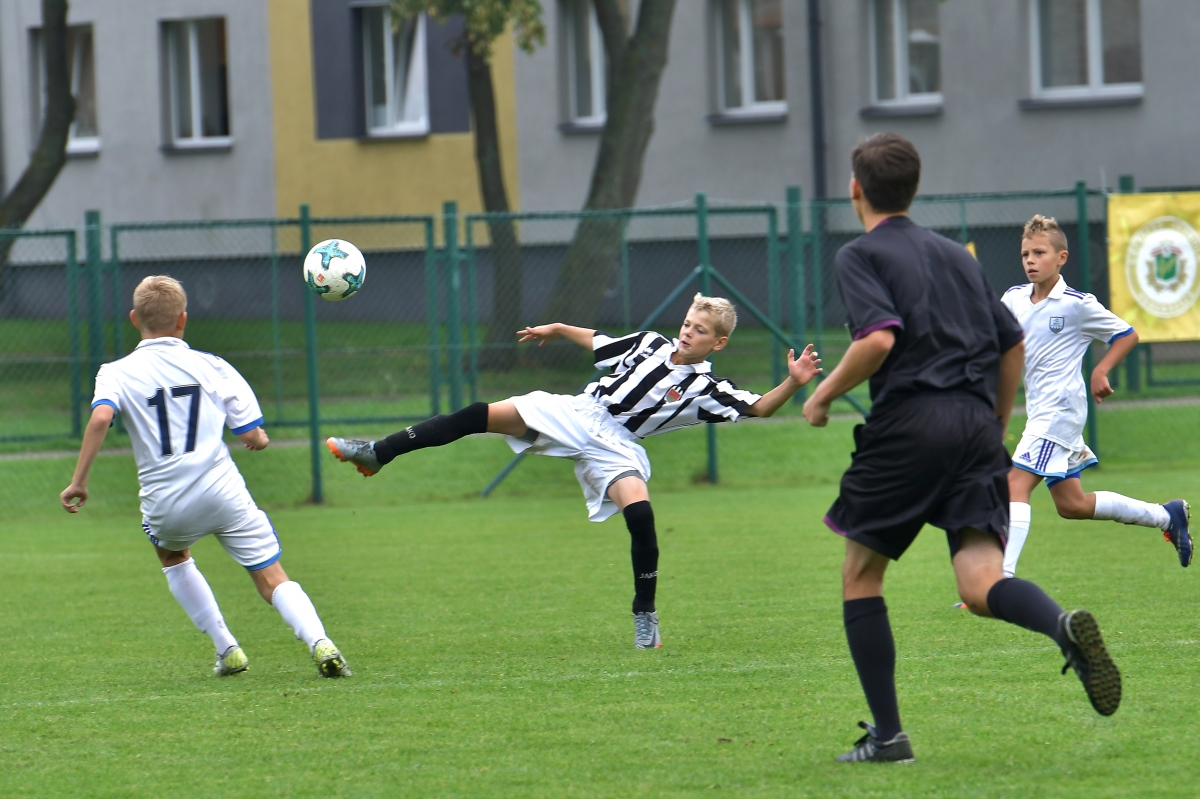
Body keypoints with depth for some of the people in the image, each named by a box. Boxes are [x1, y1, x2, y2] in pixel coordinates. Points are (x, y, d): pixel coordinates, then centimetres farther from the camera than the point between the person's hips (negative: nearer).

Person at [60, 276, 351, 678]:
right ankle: (319, 642, -23)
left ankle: (227, 649, 25)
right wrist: (258, 438, 26)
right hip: (223, 491, 0)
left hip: (166, 505, 0)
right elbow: (251, 436, 2)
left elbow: (100, 417, -18)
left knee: (172, 556, 33)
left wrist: (78, 481, -13)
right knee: (272, 579, 4)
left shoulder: (117, 374, 3)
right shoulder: (210, 366, 6)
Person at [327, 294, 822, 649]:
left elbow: (760, 408, -11)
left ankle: (645, 617, -7)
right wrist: (556, 330, 33)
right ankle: (376, 454, -4)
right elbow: (597, 343, 26)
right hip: (572, 415, 3)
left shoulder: (706, 390, -4)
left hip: (613, 446, -3)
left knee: (640, 514, -28)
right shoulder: (649, 344, 9)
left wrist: (793, 384, -27)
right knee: (480, 416, -11)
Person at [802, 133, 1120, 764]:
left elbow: (879, 338, -15)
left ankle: (887, 735, 9)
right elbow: (1013, 344, 22)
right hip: (975, 425, 5)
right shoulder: (957, 255, 22)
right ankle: (1064, 628, -38)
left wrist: (823, 395, -2)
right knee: (980, 584, -5)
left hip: (908, 423, -5)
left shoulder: (860, 255, 2)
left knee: (861, 575, 12)